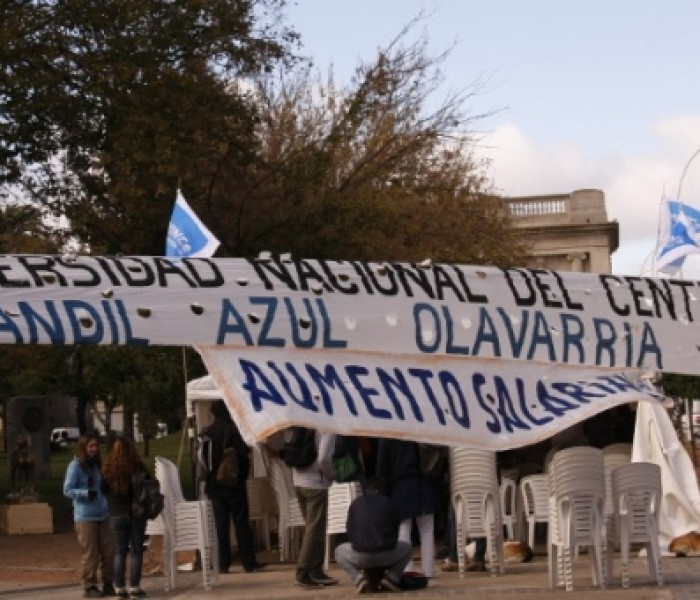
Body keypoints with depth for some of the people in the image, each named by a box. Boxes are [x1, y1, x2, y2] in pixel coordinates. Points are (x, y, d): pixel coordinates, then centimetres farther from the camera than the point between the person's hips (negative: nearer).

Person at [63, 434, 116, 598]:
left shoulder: (97, 465, 13)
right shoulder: (75, 466, -7)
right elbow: (67, 490, -11)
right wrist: (86, 493, -23)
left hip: (103, 515, 6)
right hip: (85, 516, -6)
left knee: (108, 551, 6)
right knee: (90, 553, -4)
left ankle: (108, 584, 16)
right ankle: (89, 586, 7)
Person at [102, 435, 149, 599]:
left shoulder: (108, 469, -1)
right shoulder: (136, 467, -11)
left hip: (116, 515, 3)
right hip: (136, 513, -3)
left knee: (119, 552, 9)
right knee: (136, 551, 5)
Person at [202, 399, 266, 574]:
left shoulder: (206, 433, 3)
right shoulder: (233, 430, -10)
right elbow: (244, 455, -13)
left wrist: (208, 480, 14)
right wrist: (243, 475, 1)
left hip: (214, 485, 4)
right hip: (234, 484, -4)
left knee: (220, 524, 7)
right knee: (242, 522, 1)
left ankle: (223, 563, 5)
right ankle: (249, 562, 0)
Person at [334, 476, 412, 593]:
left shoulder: (356, 503, 14)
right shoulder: (391, 505, 14)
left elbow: (350, 532, 19)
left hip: (361, 557, -1)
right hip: (387, 556, 1)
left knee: (339, 551, 31)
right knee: (407, 547, 32)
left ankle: (358, 578, 4)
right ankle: (391, 577, 8)